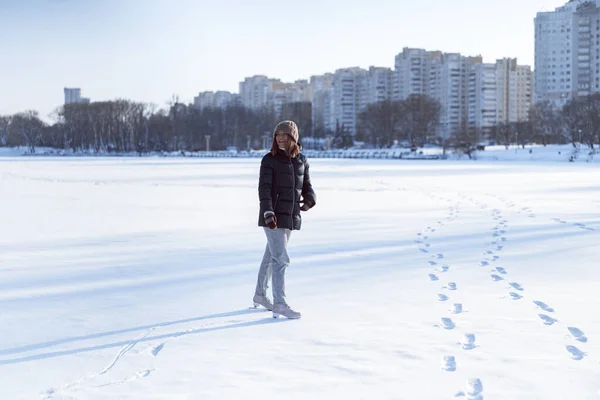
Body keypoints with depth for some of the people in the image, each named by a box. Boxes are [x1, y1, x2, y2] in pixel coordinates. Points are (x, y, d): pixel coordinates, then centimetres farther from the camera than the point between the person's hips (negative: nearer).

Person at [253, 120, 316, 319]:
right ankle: (279, 303, -7)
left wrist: (310, 199, -9)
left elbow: (306, 186, 13)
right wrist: (268, 211, -27)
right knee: (280, 258, -10)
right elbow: (264, 188, -14)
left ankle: (260, 294, 33)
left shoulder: (301, 160, 8)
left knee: (271, 256, 18)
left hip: (291, 217, 6)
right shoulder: (269, 160, -7)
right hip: (273, 217, -6)